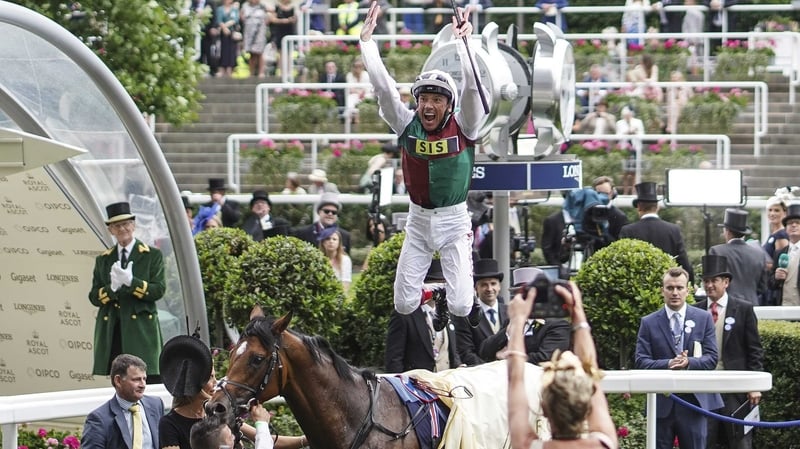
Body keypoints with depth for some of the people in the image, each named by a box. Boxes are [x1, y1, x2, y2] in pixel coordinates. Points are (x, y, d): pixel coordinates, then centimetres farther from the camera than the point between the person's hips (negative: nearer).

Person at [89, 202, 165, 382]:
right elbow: (94, 297, 10)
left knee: (149, 381, -9)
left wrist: (131, 281, -18)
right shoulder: (103, 260, 17)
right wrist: (112, 288, -11)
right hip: (111, 333, 3)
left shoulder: (152, 255, 8)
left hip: (141, 331, -3)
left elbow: (159, 290, -3)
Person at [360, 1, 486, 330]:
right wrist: (367, 39, -20)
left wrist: (463, 41, -32)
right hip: (418, 221, 2)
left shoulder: (463, 127, -9)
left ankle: (454, 300, 29)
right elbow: (383, 87, -12)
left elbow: (472, 87, -23)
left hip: (454, 221, -2)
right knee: (404, 306, 0)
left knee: (461, 308, -9)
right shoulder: (407, 125, -5)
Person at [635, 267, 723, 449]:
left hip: (693, 400, 0)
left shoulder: (704, 319, 7)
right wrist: (668, 364, -21)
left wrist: (689, 362, -19)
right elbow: (641, 362, -3)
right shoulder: (649, 323, 4)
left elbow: (712, 358, 1)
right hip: (661, 401, 0)